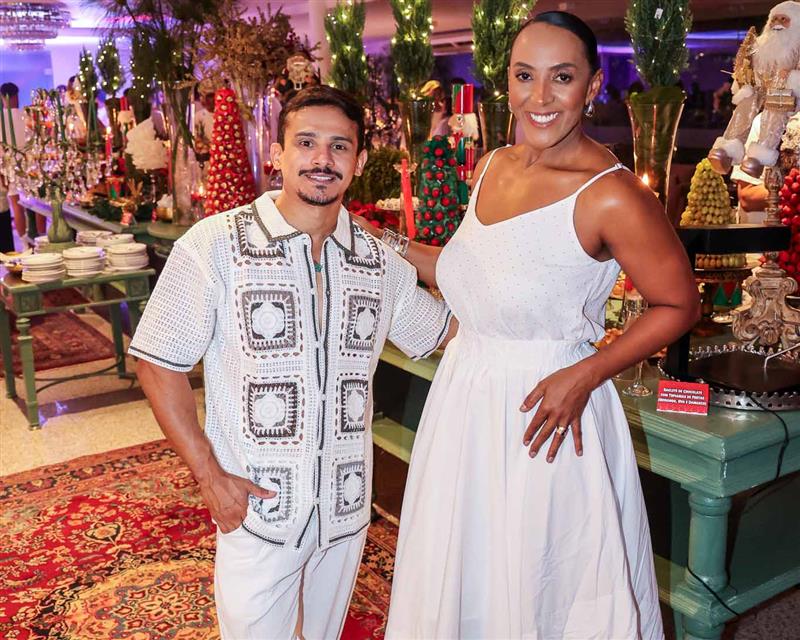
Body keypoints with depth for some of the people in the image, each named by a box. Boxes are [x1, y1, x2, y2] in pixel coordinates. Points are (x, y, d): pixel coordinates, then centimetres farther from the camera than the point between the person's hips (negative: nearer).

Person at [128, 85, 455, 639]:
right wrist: (210, 476, -13)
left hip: (346, 510, 4)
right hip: (254, 507, -4)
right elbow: (159, 364, -9)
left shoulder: (381, 262, 1)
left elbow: (447, 328, 14)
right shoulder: (216, 245, -12)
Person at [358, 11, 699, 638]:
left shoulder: (611, 196, -19)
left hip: (541, 411, -7)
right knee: (452, 582, 24)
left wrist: (583, 376, -19)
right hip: (464, 397, 7)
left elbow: (679, 306, -11)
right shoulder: (494, 166, 3)